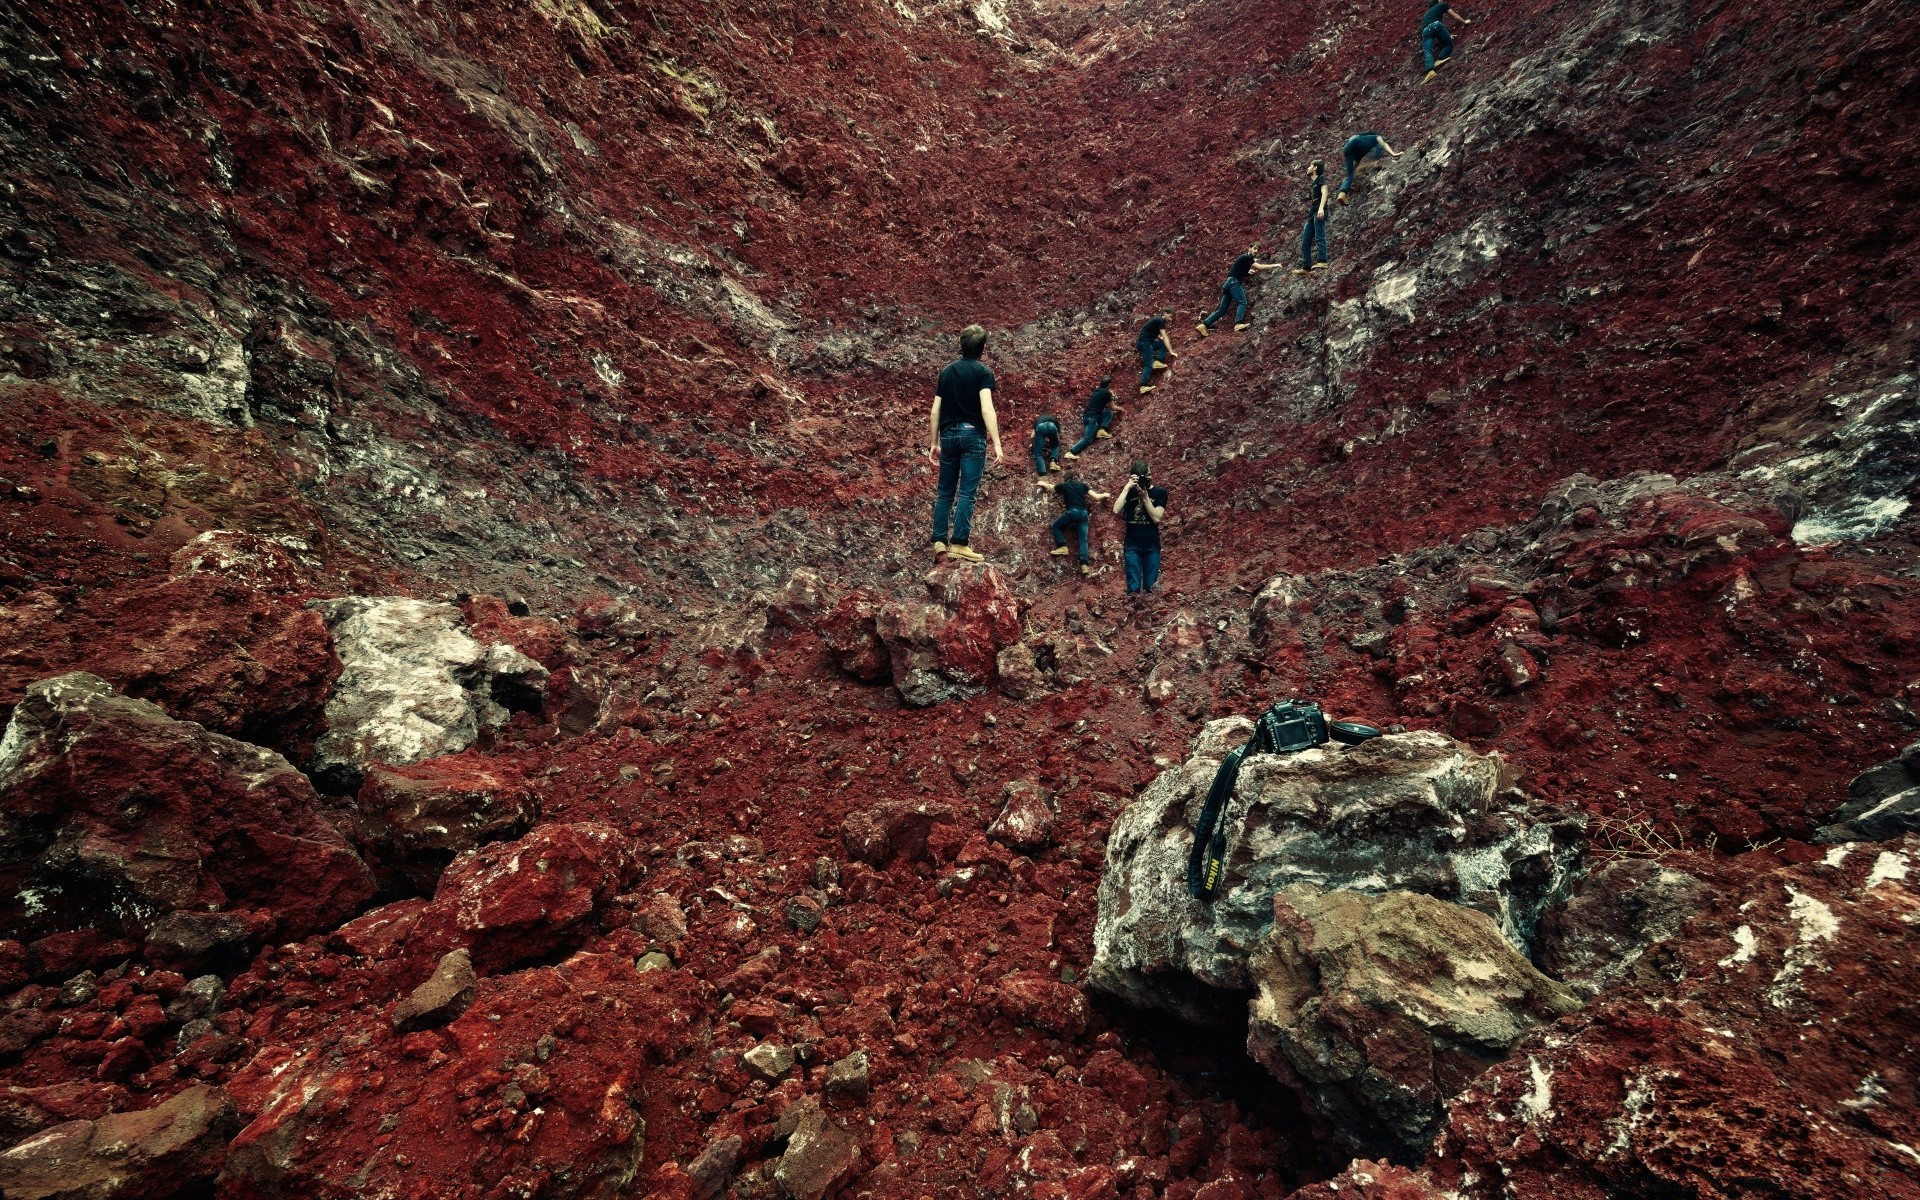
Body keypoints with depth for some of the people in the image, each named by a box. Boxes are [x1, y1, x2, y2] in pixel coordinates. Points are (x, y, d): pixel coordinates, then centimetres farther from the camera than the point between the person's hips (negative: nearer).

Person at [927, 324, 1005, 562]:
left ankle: (939, 540, 9)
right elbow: (986, 409, -16)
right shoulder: (983, 371, -4)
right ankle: (959, 543, -7)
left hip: (948, 435, 5)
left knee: (945, 492, 11)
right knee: (967, 492, -4)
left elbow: (935, 411, 10)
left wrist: (934, 442, 17)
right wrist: (997, 444, -20)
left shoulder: (946, 371, 11)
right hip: (972, 435, -5)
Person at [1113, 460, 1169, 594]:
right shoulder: (1129, 491, 3)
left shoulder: (1160, 492, 1)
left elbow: (1157, 518, -9)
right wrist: (1127, 487, -15)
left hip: (1152, 546, 0)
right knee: (1133, 588, -3)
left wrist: (1145, 496, -15)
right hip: (1132, 545, 0)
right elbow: (1116, 511, -13)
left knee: (1150, 587, 2)